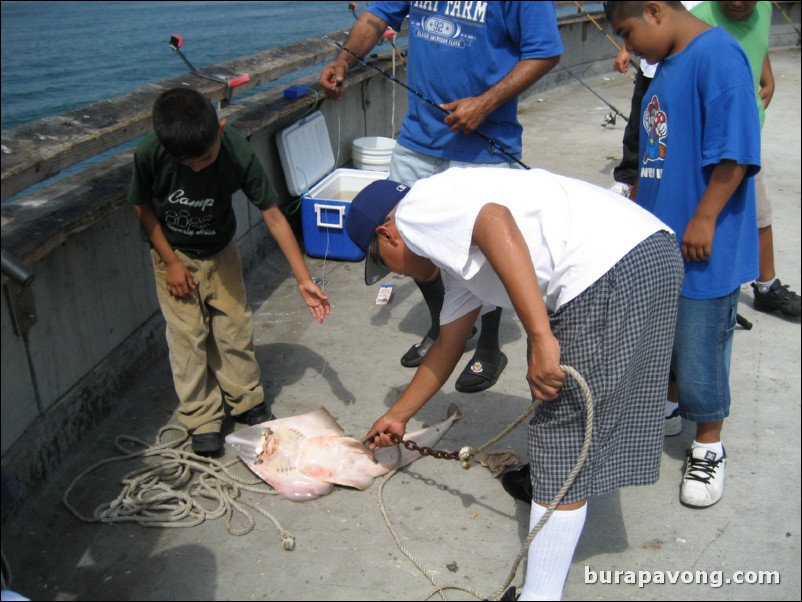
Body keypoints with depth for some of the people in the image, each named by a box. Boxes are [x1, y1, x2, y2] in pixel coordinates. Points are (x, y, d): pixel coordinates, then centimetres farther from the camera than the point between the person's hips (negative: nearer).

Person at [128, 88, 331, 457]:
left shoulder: (238, 154, -30)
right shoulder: (149, 155, -30)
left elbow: (273, 215, -23)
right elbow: (143, 206, -10)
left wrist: (303, 279, -25)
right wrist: (171, 261, -11)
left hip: (220, 251, 1)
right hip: (174, 254, -1)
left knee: (235, 329, 6)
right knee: (188, 336, -1)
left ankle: (247, 402, 26)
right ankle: (202, 421, 13)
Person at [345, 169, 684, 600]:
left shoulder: (416, 208, 1)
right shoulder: (455, 249, 28)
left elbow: (497, 221, -21)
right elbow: (447, 346, 35)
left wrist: (540, 338, -24)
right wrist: (397, 416, 44)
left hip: (613, 271, -10)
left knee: (564, 442, -3)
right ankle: (545, 482, 53)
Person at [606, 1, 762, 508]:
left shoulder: (717, 56, -18)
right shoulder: (669, 65, 9)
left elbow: (736, 153, -22)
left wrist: (703, 221, -20)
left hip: (704, 246, -8)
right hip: (658, 241, 8)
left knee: (699, 351, 4)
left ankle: (709, 447, 24)